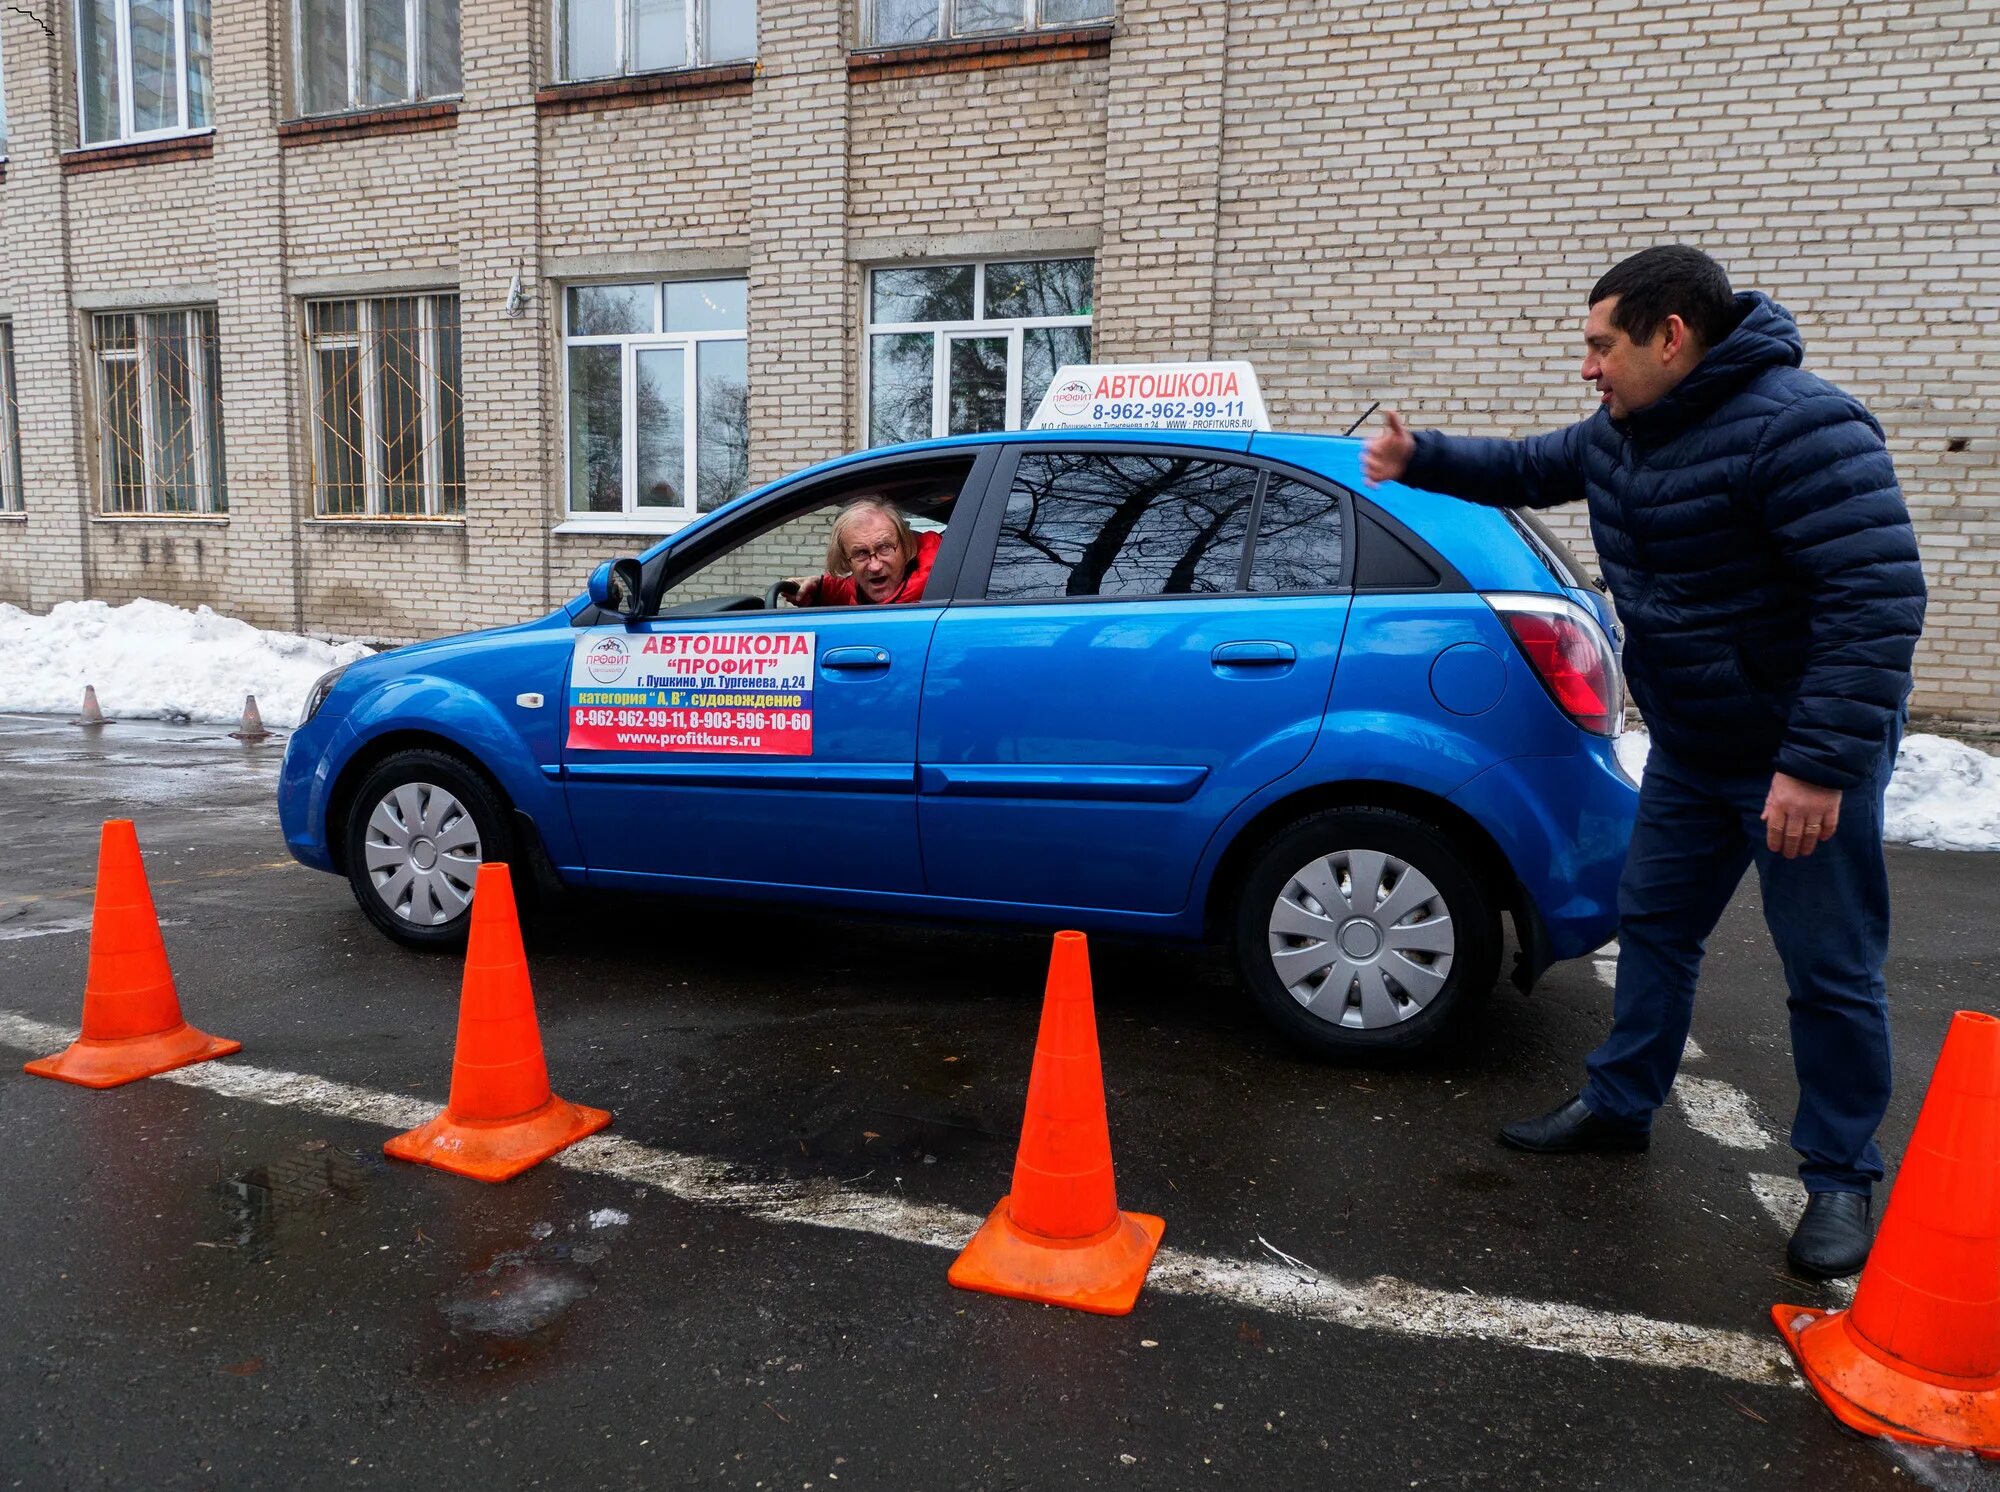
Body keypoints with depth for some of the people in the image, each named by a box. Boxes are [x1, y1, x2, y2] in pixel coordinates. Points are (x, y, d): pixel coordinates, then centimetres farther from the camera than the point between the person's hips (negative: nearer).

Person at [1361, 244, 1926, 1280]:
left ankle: (1841, 1177, 20)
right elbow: (1527, 469, 21)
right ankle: (1618, 1106, 32)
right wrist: (1419, 460, 6)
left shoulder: (1798, 427, -25)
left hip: (1803, 759, -8)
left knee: (1830, 973, 3)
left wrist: (1820, 763, -32)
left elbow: (1879, 598, -29)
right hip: (1689, 750, 8)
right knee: (1653, 926, 16)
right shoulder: (1624, 434, 2)